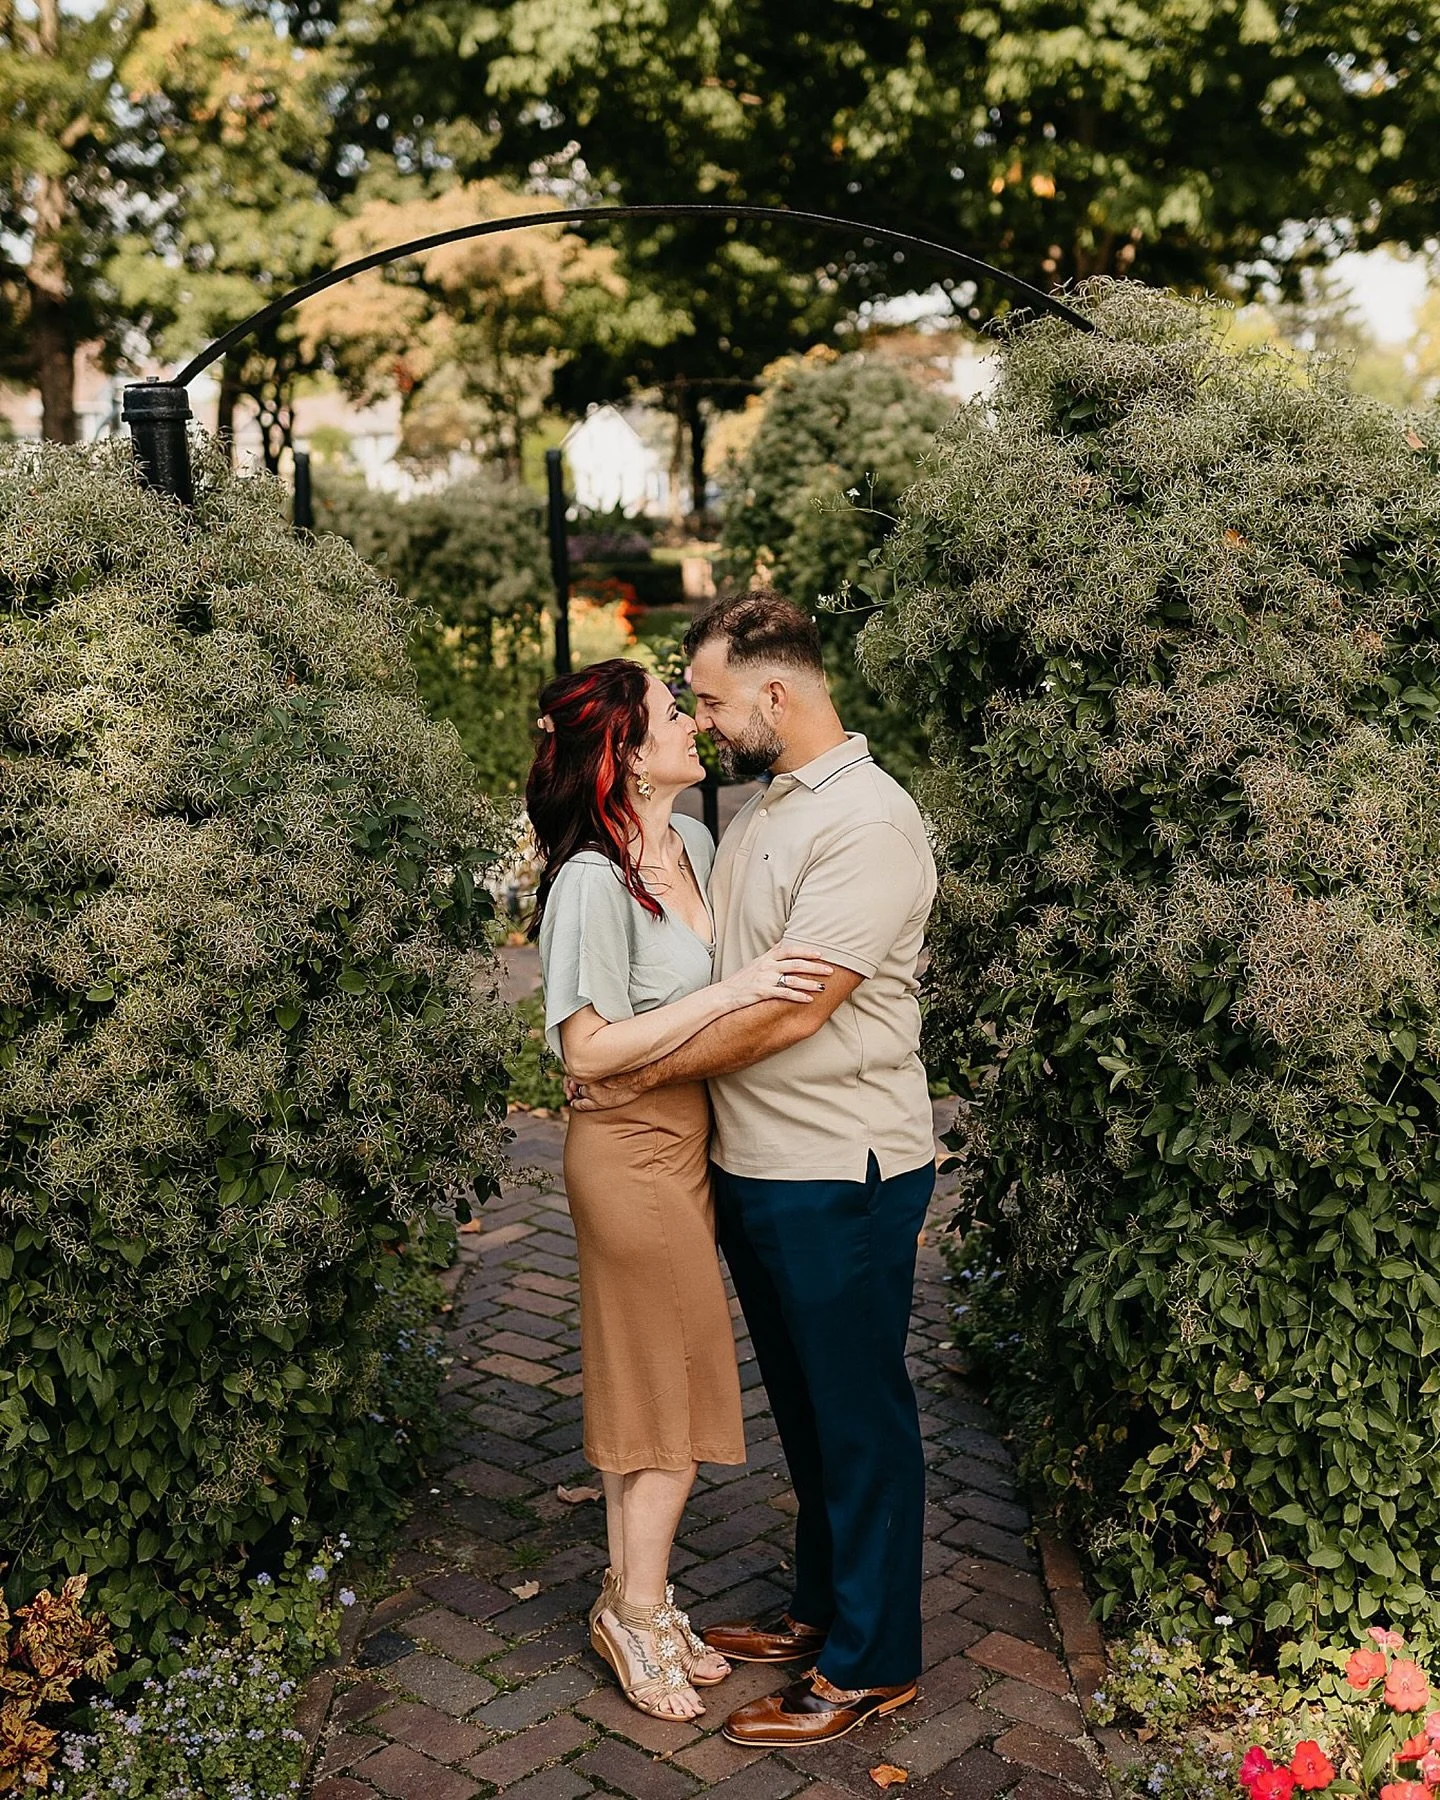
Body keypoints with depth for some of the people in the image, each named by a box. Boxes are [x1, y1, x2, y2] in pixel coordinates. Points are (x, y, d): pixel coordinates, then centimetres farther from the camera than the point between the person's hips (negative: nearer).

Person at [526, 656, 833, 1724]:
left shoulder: (696, 843, 3)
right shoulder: (593, 881, -22)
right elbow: (589, 1051, -23)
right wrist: (732, 992, -25)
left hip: (682, 1142, 8)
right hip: (633, 1149, -8)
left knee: (646, 1384, 17)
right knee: (676, 1386, 3)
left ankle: (635, 1599, 31)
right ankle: (639, 1609, 22)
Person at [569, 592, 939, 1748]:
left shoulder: (868, 821, -20)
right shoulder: (764, 808, 10)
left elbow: (791, 1011, -23)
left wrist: (640, 1078, -14)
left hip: (842, 1176, -9)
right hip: (757, 1165, 9)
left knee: (860, 1417, 6)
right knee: (804, 1405, 21)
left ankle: (874, 1664, 21)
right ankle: (823, 1608, 38)